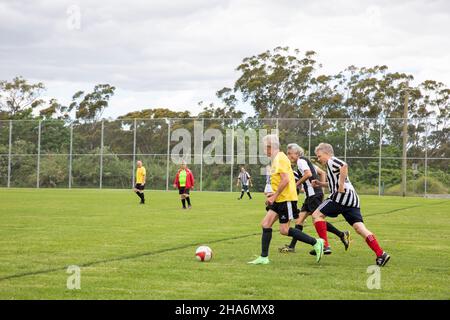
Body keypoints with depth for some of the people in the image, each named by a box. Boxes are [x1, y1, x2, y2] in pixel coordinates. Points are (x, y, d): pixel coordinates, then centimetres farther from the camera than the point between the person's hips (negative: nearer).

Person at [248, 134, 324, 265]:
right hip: (279, 199, 10)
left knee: (284, 230, -7)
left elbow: (285, 180, -23)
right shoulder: (276, 159, 16)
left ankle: (316, 243, 0)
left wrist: (274, 196, -19)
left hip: (286, 199, -10)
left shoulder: (280, 158, -15)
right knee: (266, 224, 3)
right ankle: (264, 258, 4)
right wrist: (272, 195, 16)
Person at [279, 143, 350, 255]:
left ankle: (342, 235, -5)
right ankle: (292, 246, 7)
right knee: (300, 219, 7)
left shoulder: (301, 160, -6)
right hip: (310, 195, 10)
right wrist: (321, 186, 18)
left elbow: (308, 174, -23)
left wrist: (297, 184, -11)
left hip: (314, 194, -10)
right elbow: (322, 173, 23)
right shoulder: (305, 161, 22)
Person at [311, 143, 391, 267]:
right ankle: (381, 254, -12)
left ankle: (324, 245, -9)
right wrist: (321, 184, 29)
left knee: (317, 215, -1)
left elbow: (344, 166, -23)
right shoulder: (332, 164, 29)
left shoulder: (331, 161, 0)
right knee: (359, 228, 0)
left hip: (341, 196, -9)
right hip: (352, 200, 9)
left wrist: (341, 186, -20)